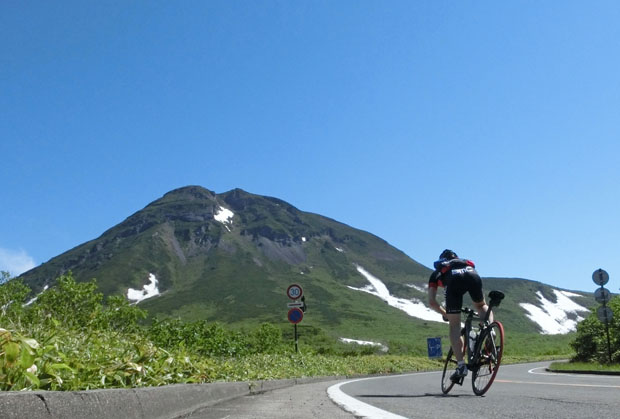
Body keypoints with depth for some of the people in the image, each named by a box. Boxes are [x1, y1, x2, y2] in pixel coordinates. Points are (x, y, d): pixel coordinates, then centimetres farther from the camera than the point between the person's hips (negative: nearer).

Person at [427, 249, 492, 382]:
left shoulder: (436, 272, 38)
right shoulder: (468, 262, 44)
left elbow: (431, 302, 29)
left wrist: (445, 314, 45)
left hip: (453, 281, -2)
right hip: (473, 276, 2)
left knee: (454, 326, 9)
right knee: (481, 305, 32)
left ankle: (461, 365, -2)